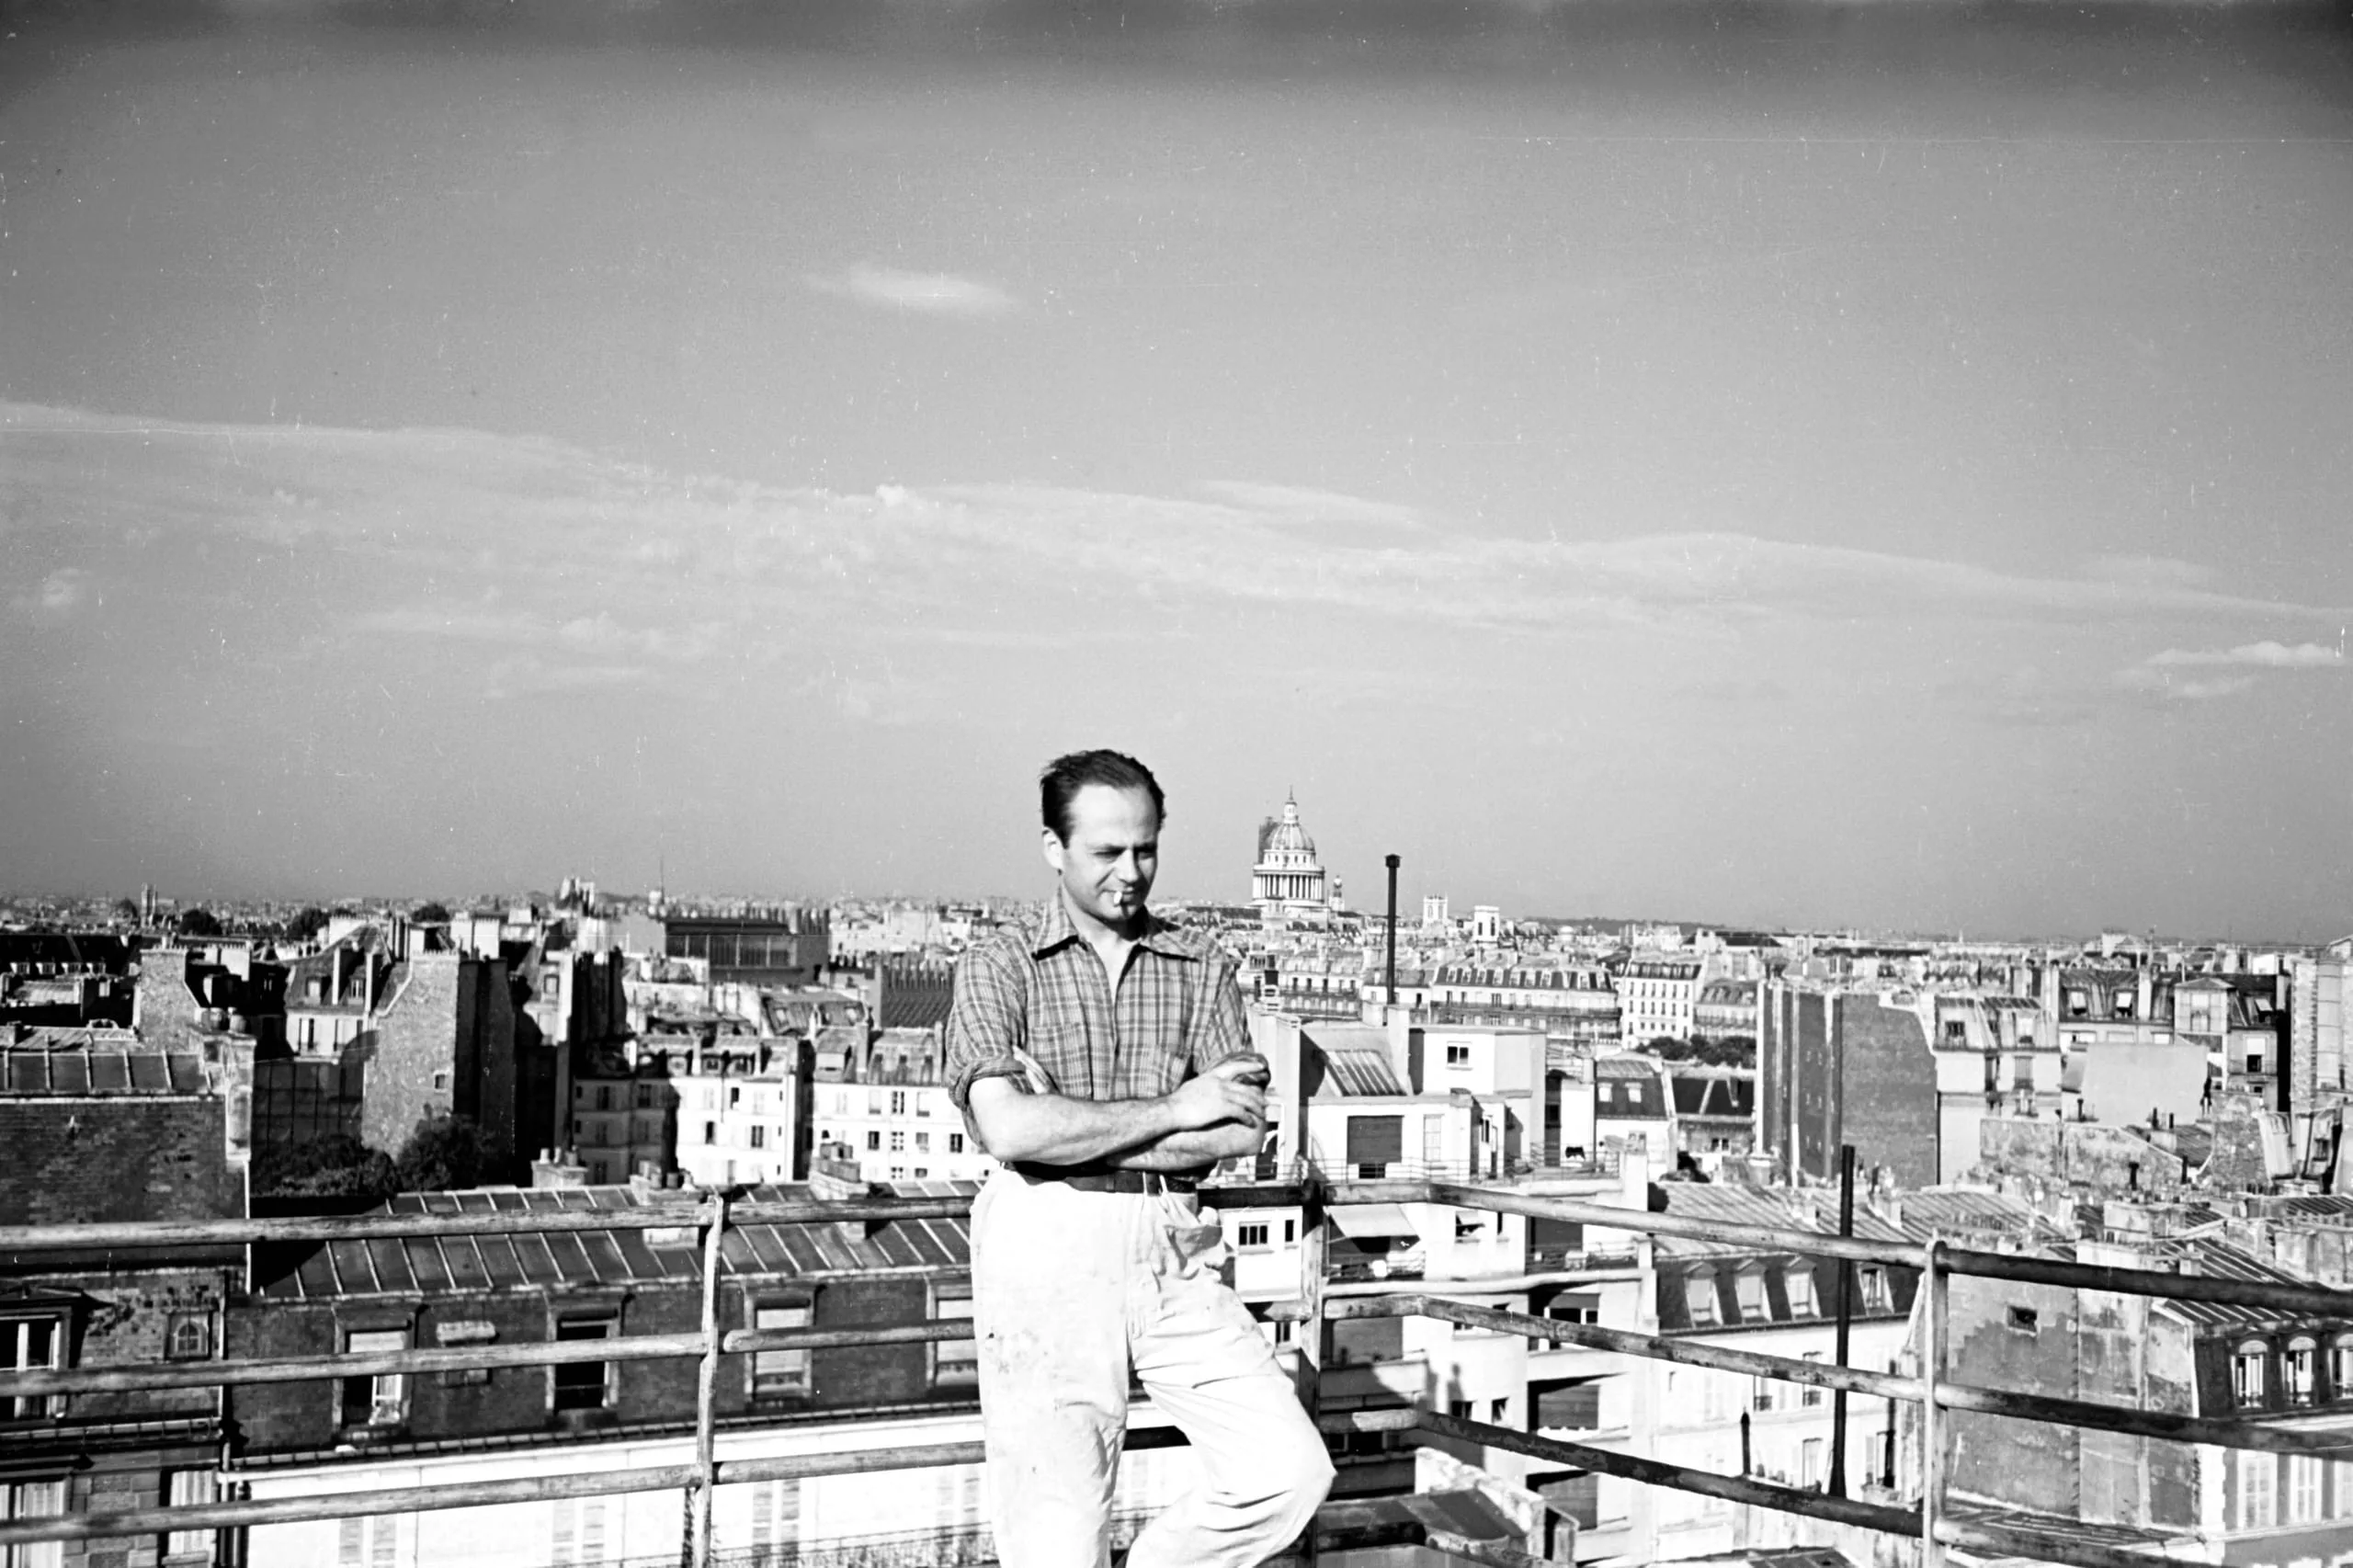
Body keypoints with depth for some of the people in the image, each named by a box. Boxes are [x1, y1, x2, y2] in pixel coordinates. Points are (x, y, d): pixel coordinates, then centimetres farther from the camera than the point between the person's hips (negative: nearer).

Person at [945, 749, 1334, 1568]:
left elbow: (1243, 1129, -3)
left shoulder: (1201, 966, 9)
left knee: (1289, 1471, -5)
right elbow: (1009, 1130, -15)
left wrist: (1073, 1130, -11)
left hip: (1174, 1250, 4)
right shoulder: (998, 967, 0)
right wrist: (1173, 1109, -9)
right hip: (1047, 1251, -3)